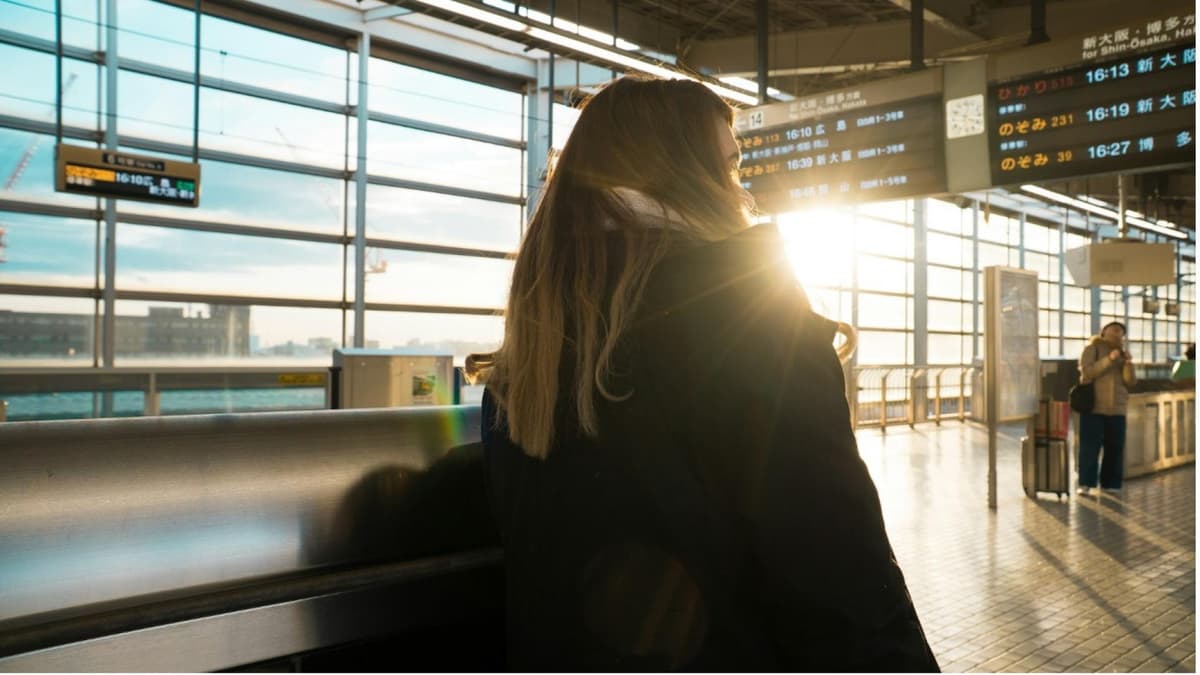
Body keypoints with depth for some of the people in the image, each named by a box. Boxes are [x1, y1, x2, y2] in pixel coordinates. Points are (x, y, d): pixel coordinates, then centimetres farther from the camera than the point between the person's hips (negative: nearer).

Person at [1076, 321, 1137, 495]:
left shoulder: (1122, 353, 15)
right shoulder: (1092, 348, 2)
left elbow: (1130, 383, 8)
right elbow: (1086, 372, -12)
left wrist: (1128, 364, -9)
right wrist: (1109, 360, -19)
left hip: (1117, 410, 5)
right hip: (1094, 407, -5)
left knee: (1115, 449, 4)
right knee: (1090, 447, -7)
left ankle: (1111, 484, 12)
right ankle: (1086, 484, -3)